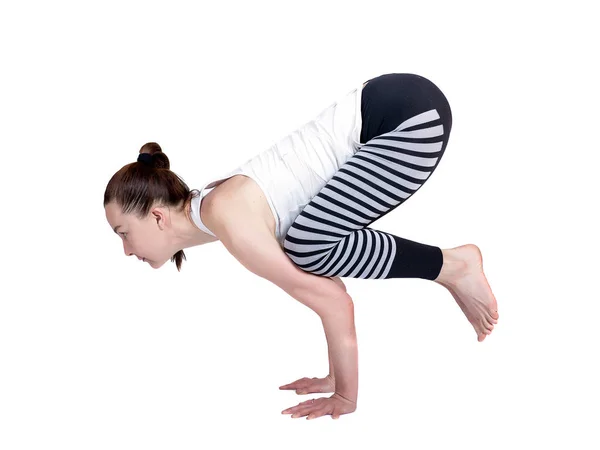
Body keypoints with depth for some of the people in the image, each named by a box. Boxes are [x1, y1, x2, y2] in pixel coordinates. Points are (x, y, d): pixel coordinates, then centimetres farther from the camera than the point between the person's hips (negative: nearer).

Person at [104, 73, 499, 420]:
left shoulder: (227, 219, -19)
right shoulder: (215, 207, 9)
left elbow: (333, 300, -16)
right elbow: (324, 283, 14)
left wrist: (347, 397, -6)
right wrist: (337, 378, 16)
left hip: (413, 114, -9)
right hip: (389, 113, 9)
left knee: (307, 247, -20)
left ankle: (452, 266, -3)